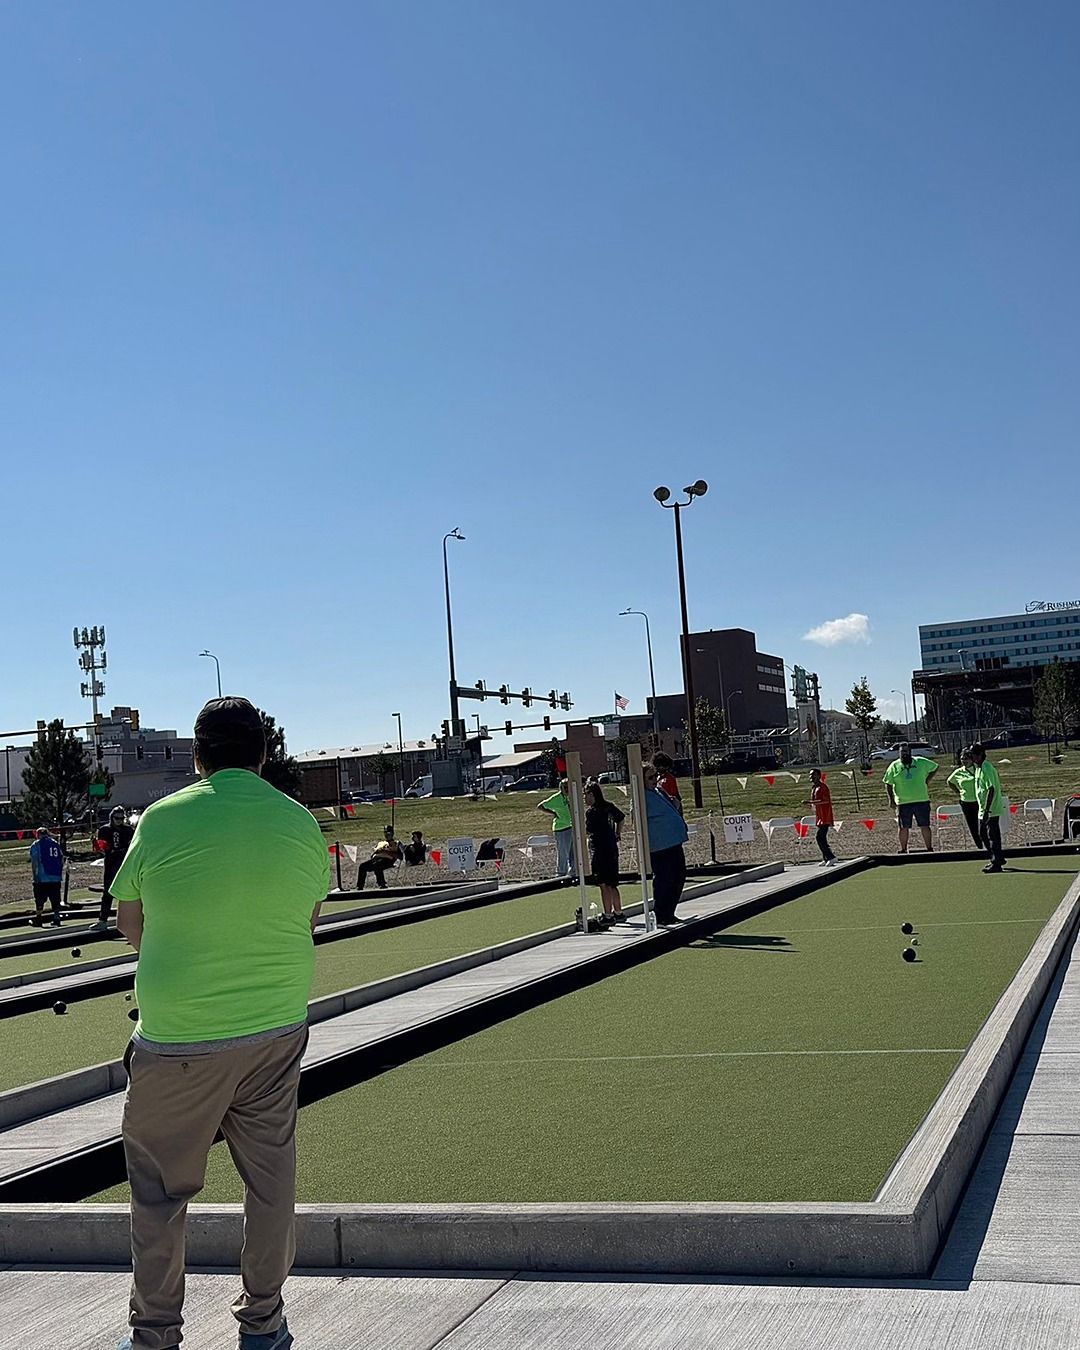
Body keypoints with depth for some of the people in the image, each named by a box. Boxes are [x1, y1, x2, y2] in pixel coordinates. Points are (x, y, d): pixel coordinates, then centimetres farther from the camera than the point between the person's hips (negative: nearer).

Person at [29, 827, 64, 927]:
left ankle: (38, 919, 11)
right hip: (56, 877, 4)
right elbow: (62, 860, 11)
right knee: (55, 900, 7)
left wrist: (35, 876, -6)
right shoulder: (56, 843, 13)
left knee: (40, 900, 6)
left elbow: (34, 862, -9)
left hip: (42, 877, -4)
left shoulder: (36, 844, -1)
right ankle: (56, 919, 4)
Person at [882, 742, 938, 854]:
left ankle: (930, 849, 14)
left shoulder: (921, 762, 4)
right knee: (903, 827, 3)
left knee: (925, 826, 4)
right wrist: (891, 799, -4)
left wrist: (927, 780, 7)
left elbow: (935, 767, 18)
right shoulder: (894, 766, 3)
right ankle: (903, 850, 14)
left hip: (922, 801, 0)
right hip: (902, 802, 0)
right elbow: (888, 784, 5)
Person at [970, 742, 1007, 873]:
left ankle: (996, 863, 1)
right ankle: (997, 858, 29)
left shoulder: (986, 769, -19)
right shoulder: (978, 767, 11)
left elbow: (991, 790, -23)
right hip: (983, 809, 10)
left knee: (993, 836, -4)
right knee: (983, 834, 17)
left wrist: (987, 810, -26)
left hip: (991, 809, -10)